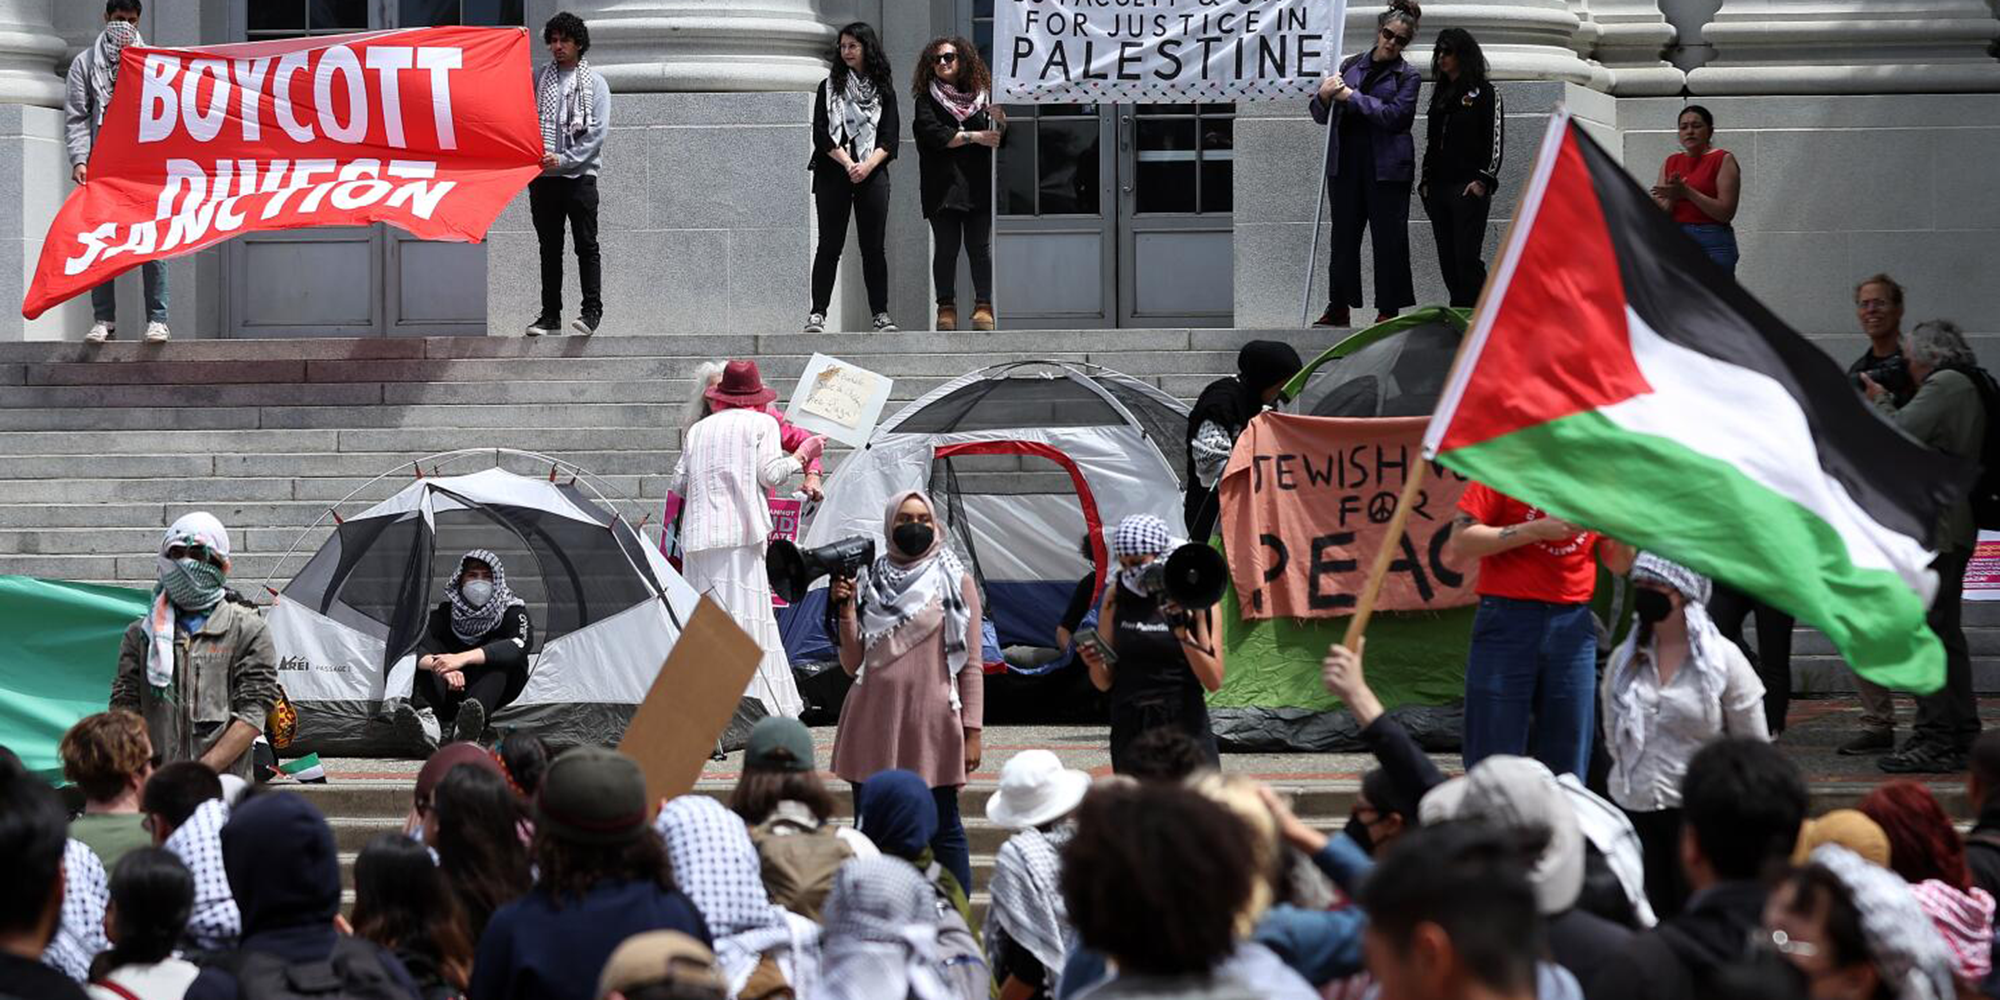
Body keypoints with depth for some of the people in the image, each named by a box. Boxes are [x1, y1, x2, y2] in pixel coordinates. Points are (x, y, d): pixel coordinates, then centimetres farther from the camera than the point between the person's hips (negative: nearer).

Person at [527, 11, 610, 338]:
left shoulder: (594, 83, 2)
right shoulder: (537, 78, 12)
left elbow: (598, 132, -6)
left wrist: (563, 160, -13)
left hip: (579, 176, -3)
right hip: (542, 176, 3)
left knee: (586, 246, -4)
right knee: (549, 248, 6)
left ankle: (592, 311, -2)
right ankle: (550, 315, 9)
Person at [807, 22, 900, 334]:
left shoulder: (884, 89, 11)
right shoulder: (829, 87, 9)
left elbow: (890, 137, 4)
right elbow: (821, 134, 0)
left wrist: (868, 165, -12)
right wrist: (848, 164, -12)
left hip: (872, 174, 1)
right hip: (833, 174, -1)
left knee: (873, 247, -1)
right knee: (830, 244, -3)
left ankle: (881, 314, 1)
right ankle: (817, 314, -3)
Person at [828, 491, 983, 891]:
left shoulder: (955, 582, 4)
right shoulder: (871, 583, 11)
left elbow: (970, 664, 2)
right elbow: (853, 664, 9)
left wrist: (972, 730, -5)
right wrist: (846, 610, -3)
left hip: (932, 723, -3)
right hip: (875, 721, 3)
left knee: (942, 827, -2)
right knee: (871, 828, 5)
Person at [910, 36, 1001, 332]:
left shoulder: (980, 96, 13)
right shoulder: (927, 100, 8)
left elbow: (1003, 137, 11)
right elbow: (932, 133, -8)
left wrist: (1000, 117, -11)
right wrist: (974, 137, -12)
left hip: (978, 184, 1)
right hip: (943, 183, -1)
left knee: (980, 246, -6)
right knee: (946, 247, -4)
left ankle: (984, 306, -5)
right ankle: (946, 308, 0)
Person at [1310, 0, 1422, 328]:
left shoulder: (1407, 76, 2)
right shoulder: (1352, 65, 12)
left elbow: (1395, 115, -14)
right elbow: (1321, 115, 15)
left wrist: (1351, 96, -13)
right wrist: (1324, 96, -9)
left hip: (1386, 167, -3)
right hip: (1345, 162, 4)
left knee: (1389, 237, -1)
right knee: (1343, 234, 6)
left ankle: (1389, 310, 5)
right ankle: (1338, 307, 12)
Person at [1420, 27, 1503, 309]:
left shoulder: (1484, 92, 0)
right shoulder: (1440, 93, 19)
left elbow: (1495, 140, -5)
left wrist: (1483, 180, -14)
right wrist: (1426, 180, 14)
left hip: (1469, 189, -7)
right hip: (1438, 188, 7)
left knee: (1466, 259, -14)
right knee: (1447, 261, 5)